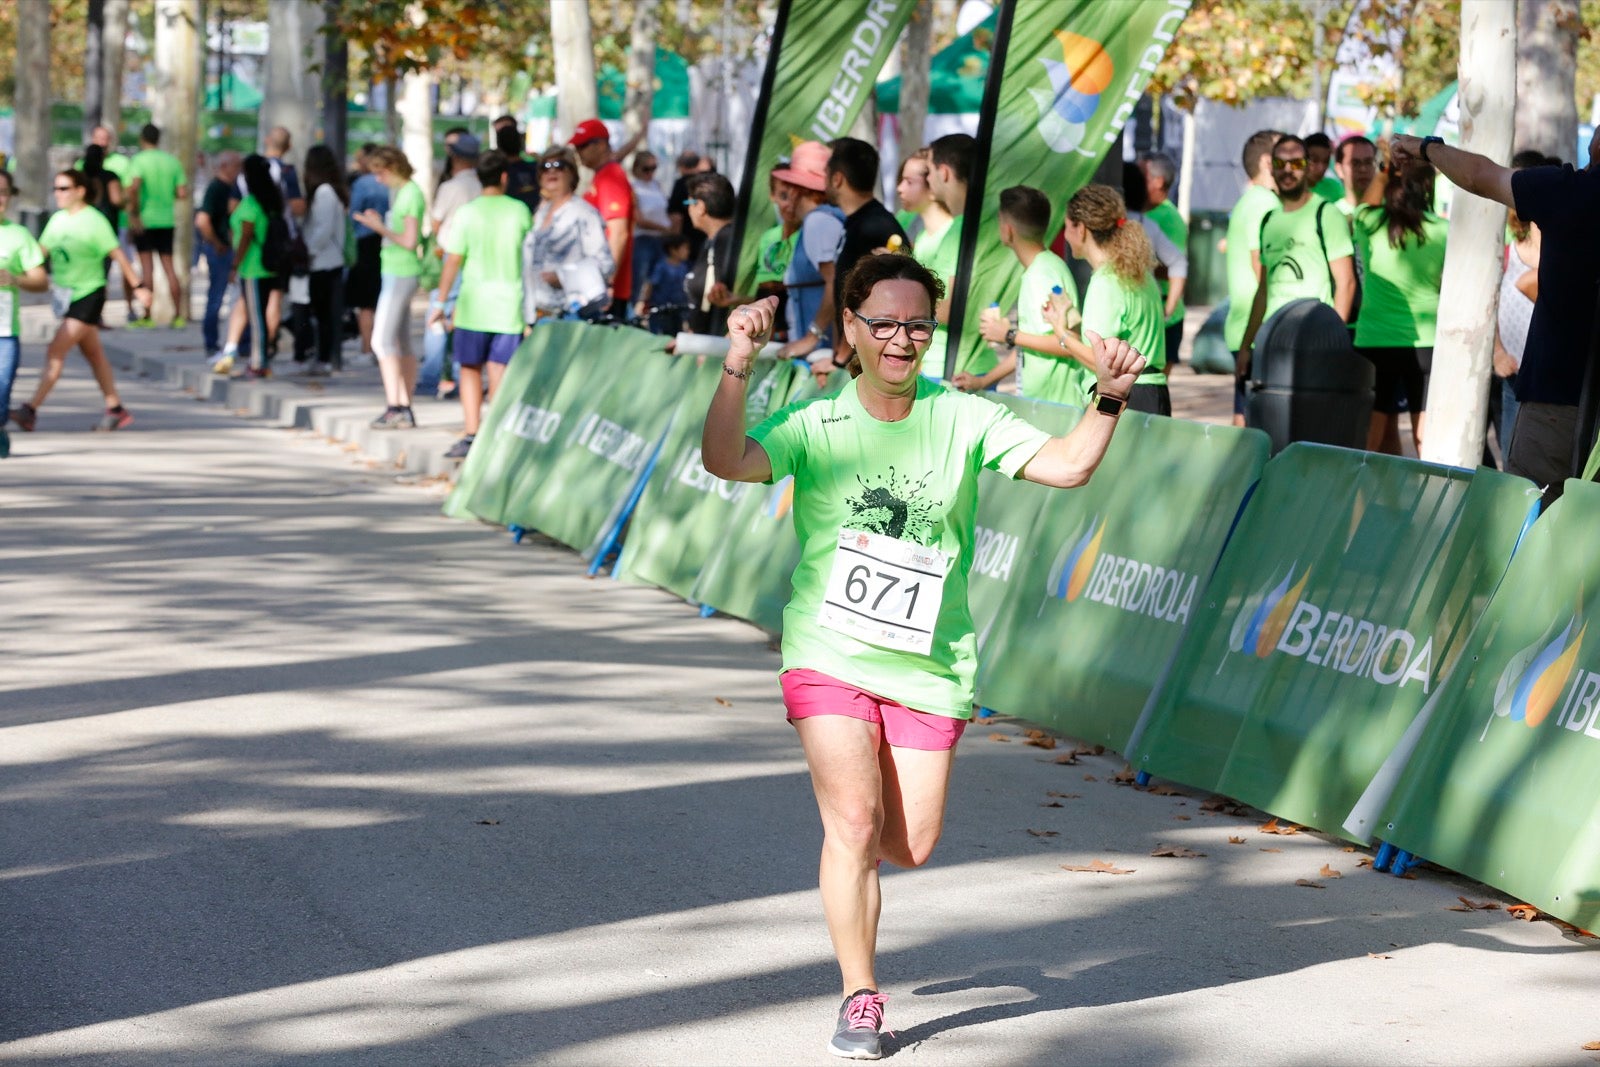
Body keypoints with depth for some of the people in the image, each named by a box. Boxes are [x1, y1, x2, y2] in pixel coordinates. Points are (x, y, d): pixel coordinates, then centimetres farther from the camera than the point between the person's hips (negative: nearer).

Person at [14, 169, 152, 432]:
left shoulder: (94, 221, -12)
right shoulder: (58, 220, 6)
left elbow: (117, 254, -9)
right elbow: (41, 251, 7)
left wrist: (138, 285, -5)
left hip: (88, 294, -8)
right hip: (66, 294, 8)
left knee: (56, 352, -14)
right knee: (93, 354, 14)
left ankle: (31, 410, -16)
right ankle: (116, 410, 24)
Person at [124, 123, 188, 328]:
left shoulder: (138, 161, -8)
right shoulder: (172, 161, 6)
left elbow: (133, 188, -25)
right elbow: (183, 193, 2)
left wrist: (134, 213, -17)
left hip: (144, 219, -4)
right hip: (166, 219, 4)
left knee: (146, 266, 0)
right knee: (168, 266, 8)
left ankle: (146, 316, 0)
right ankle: (178, 315, 4)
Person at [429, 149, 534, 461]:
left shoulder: (467, 212, -4)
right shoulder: (520, 211, 1)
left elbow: (453, 261, -3)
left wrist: (441, 302, 4)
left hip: (474, 303, -1)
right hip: (510, 304, 1)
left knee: (470, 368, 10)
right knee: (500, 372, 1)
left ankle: (470, 434, 3)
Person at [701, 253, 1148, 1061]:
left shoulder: (965, 421, -2)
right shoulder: (814, 426, -6)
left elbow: (1066, 464, -9)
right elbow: (726, 462, -21)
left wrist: (1110, 399, -25)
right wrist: (739, 365, -32)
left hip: (929, 666, 2)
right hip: (829, 655, -2)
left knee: (910, 845, 3)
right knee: (854, 821, -12)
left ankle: (846, 838, 41)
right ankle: (860, 1000, 4)